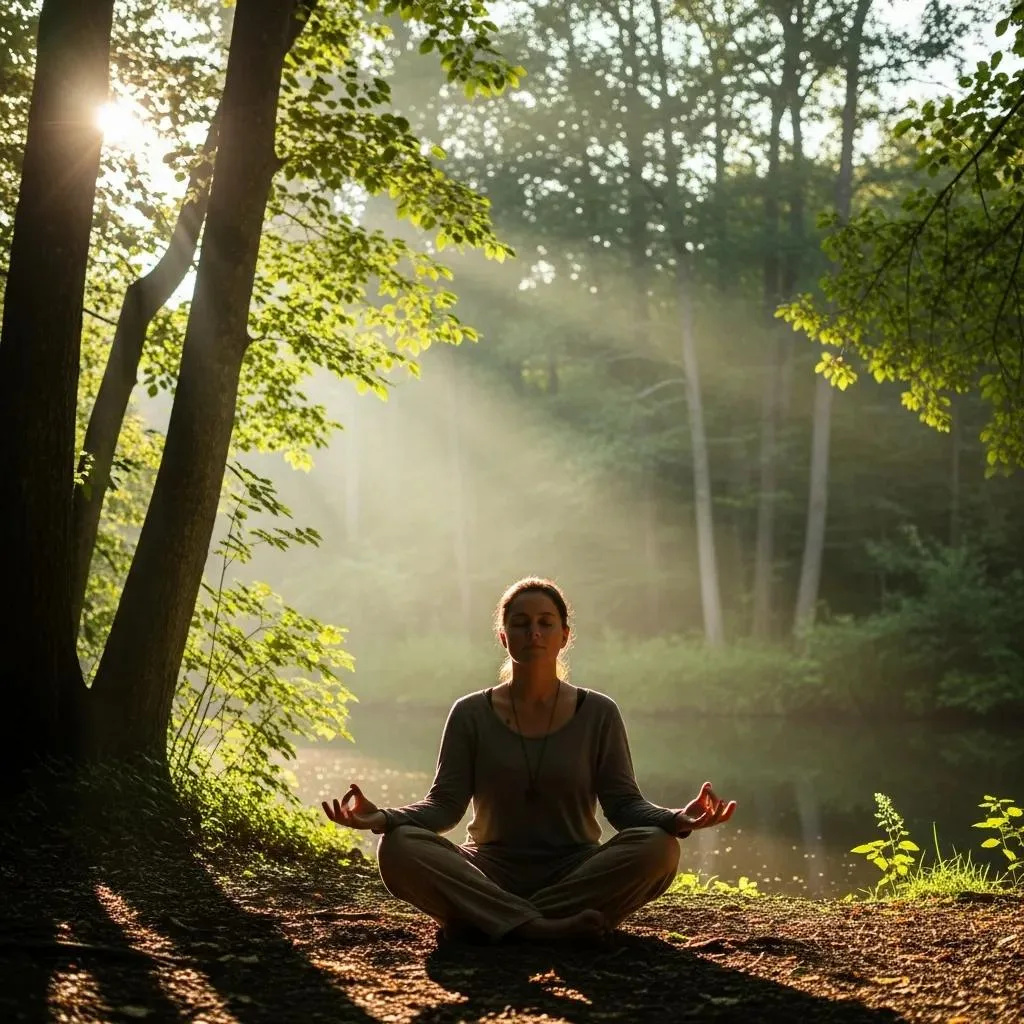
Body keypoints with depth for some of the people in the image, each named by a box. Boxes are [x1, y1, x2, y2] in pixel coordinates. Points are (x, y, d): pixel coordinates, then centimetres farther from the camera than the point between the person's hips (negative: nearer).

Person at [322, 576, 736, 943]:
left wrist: (676, 820, -21)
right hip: (491, 875, 0)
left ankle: (486, 920, -28)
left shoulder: (598, 714, 5)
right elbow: (445, 804, 0)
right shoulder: (471, 714, 6)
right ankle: (536, 928, -36)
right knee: (399, 847, -28)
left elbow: (624, 803, 1)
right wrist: (383, 818, -20)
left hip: (575, 875, 1)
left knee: (658, 847, -30)